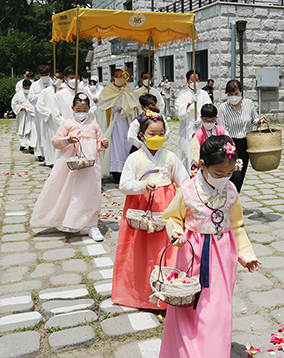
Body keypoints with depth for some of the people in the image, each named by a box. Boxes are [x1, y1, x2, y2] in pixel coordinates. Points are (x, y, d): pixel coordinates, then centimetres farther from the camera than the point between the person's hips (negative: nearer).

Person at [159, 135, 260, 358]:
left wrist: (245, 253, 7)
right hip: (194, 254, -2)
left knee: (218, 307, 7)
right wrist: (176, 232, -19)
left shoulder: (230, 191, -3)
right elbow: (173, 218, 1)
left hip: (222, 255, 2)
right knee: (189, 305, 7)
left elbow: (236, 226, 10)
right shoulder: (187, 190, -13)